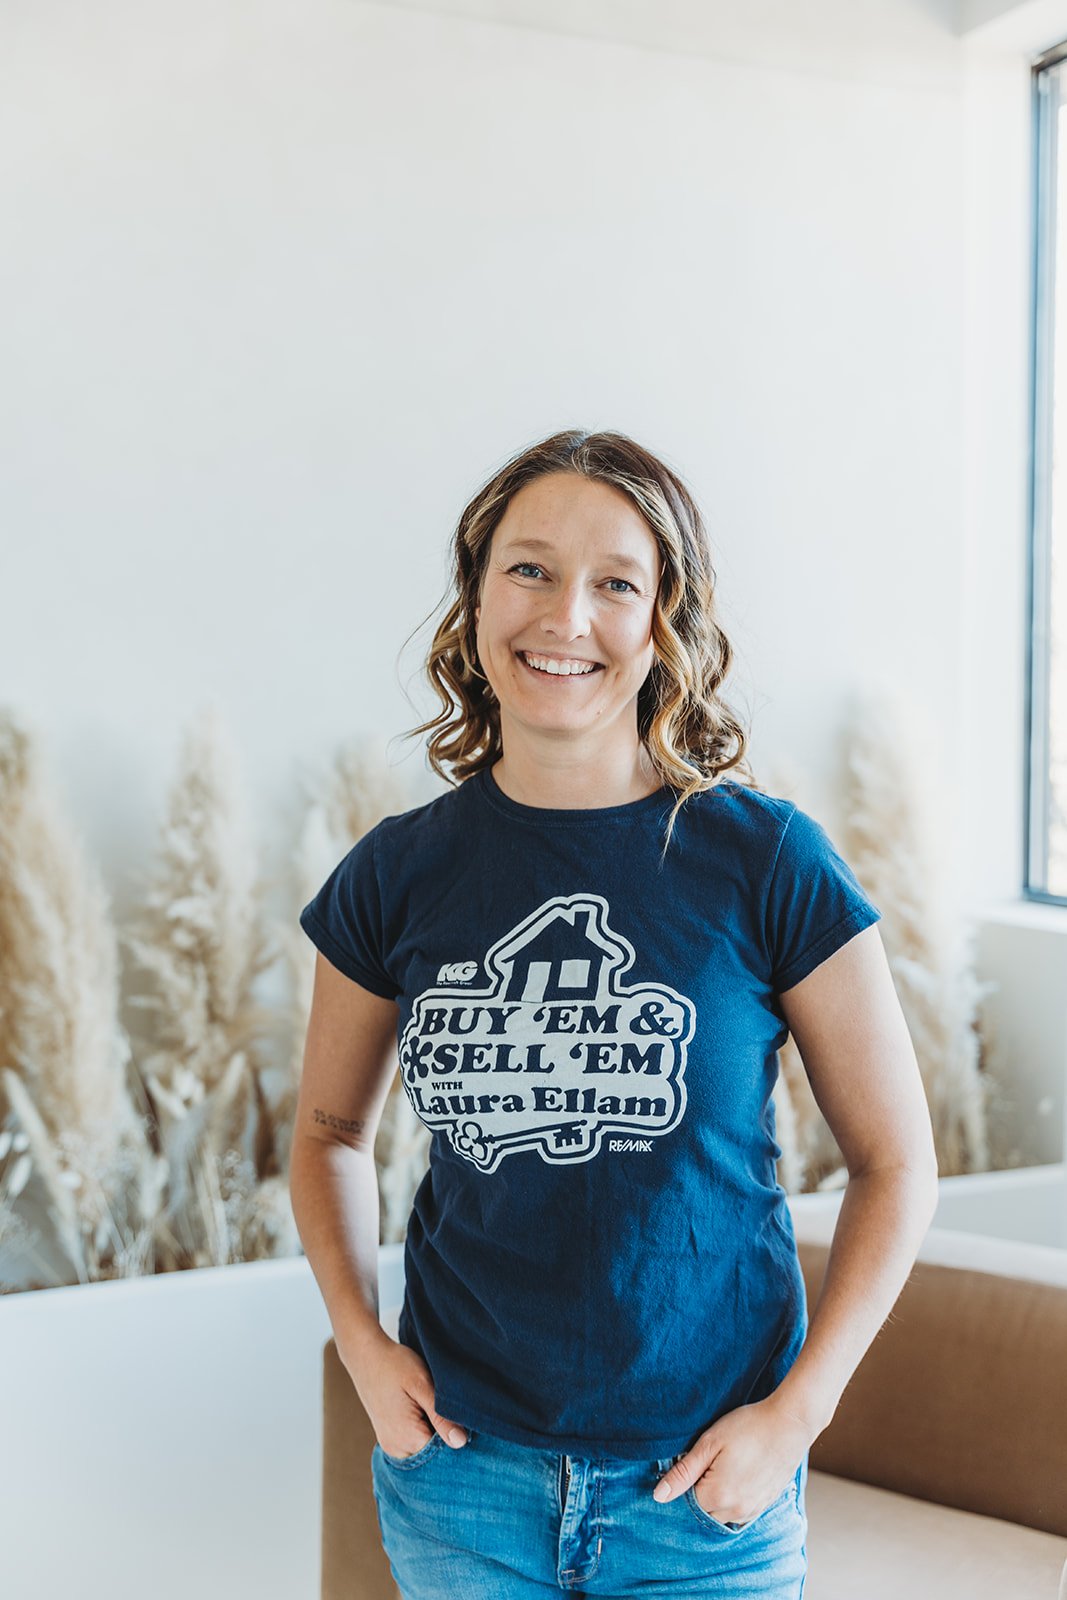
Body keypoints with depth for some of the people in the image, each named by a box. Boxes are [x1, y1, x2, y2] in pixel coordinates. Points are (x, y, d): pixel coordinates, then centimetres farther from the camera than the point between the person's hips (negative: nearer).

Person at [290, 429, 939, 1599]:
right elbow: (330, 1131, 11)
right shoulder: (398, 875, -4)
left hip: (703, 1490, -2)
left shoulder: (768, 864, -11)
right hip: (462, 1470, 2)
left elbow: (896, 1161, -3)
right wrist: (359, 1340, -2)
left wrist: (796, 1412, -9)